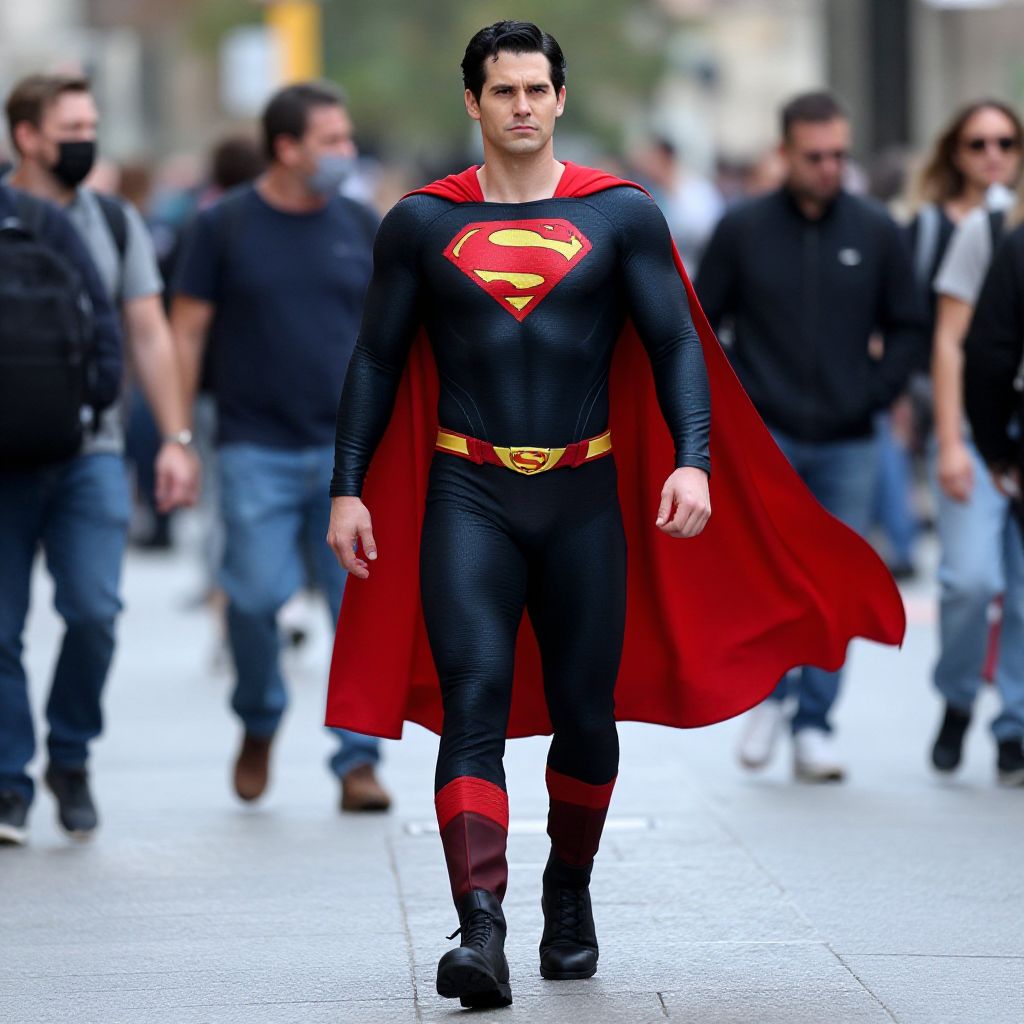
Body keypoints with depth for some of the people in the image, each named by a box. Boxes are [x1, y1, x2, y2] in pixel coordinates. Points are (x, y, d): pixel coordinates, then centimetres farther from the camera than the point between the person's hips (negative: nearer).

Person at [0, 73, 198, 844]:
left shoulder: (116, 224, 11)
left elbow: (149, 335, 12)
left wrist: (176, 438, 4)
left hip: (90, 452, 2)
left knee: (95, 611, -11)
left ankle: (72, 757, 11)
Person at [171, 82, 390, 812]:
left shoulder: (360, 227, 8)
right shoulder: (225, 226, 0)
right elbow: (186, 333, 2)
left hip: (352, 449, 2)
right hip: (257, 452, -2)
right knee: (257, 593, -10)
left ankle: (359, 759, 6)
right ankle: (259, 721, 18)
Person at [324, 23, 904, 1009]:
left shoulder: (622, 215, 4)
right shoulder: (422, 223, 5)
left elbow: (676, 344, 2)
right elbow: (377, 360, 9)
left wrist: (693, 459, -13)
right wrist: (347, 489, 2)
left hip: (584, 499, 1)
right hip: (468, 497, -1)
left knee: (584, 715, 7)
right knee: (473, 708, -14)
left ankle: (570, 892, 32)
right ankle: (481, 929, -23)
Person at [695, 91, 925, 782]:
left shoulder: (877, 233, 5)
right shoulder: (743, 229, 1)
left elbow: (908, 328, 12)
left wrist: (875, 394, 0)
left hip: (847, 445, 2)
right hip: (763, 438, -2)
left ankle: (814, 726, 12)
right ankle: (767, 695, 10)